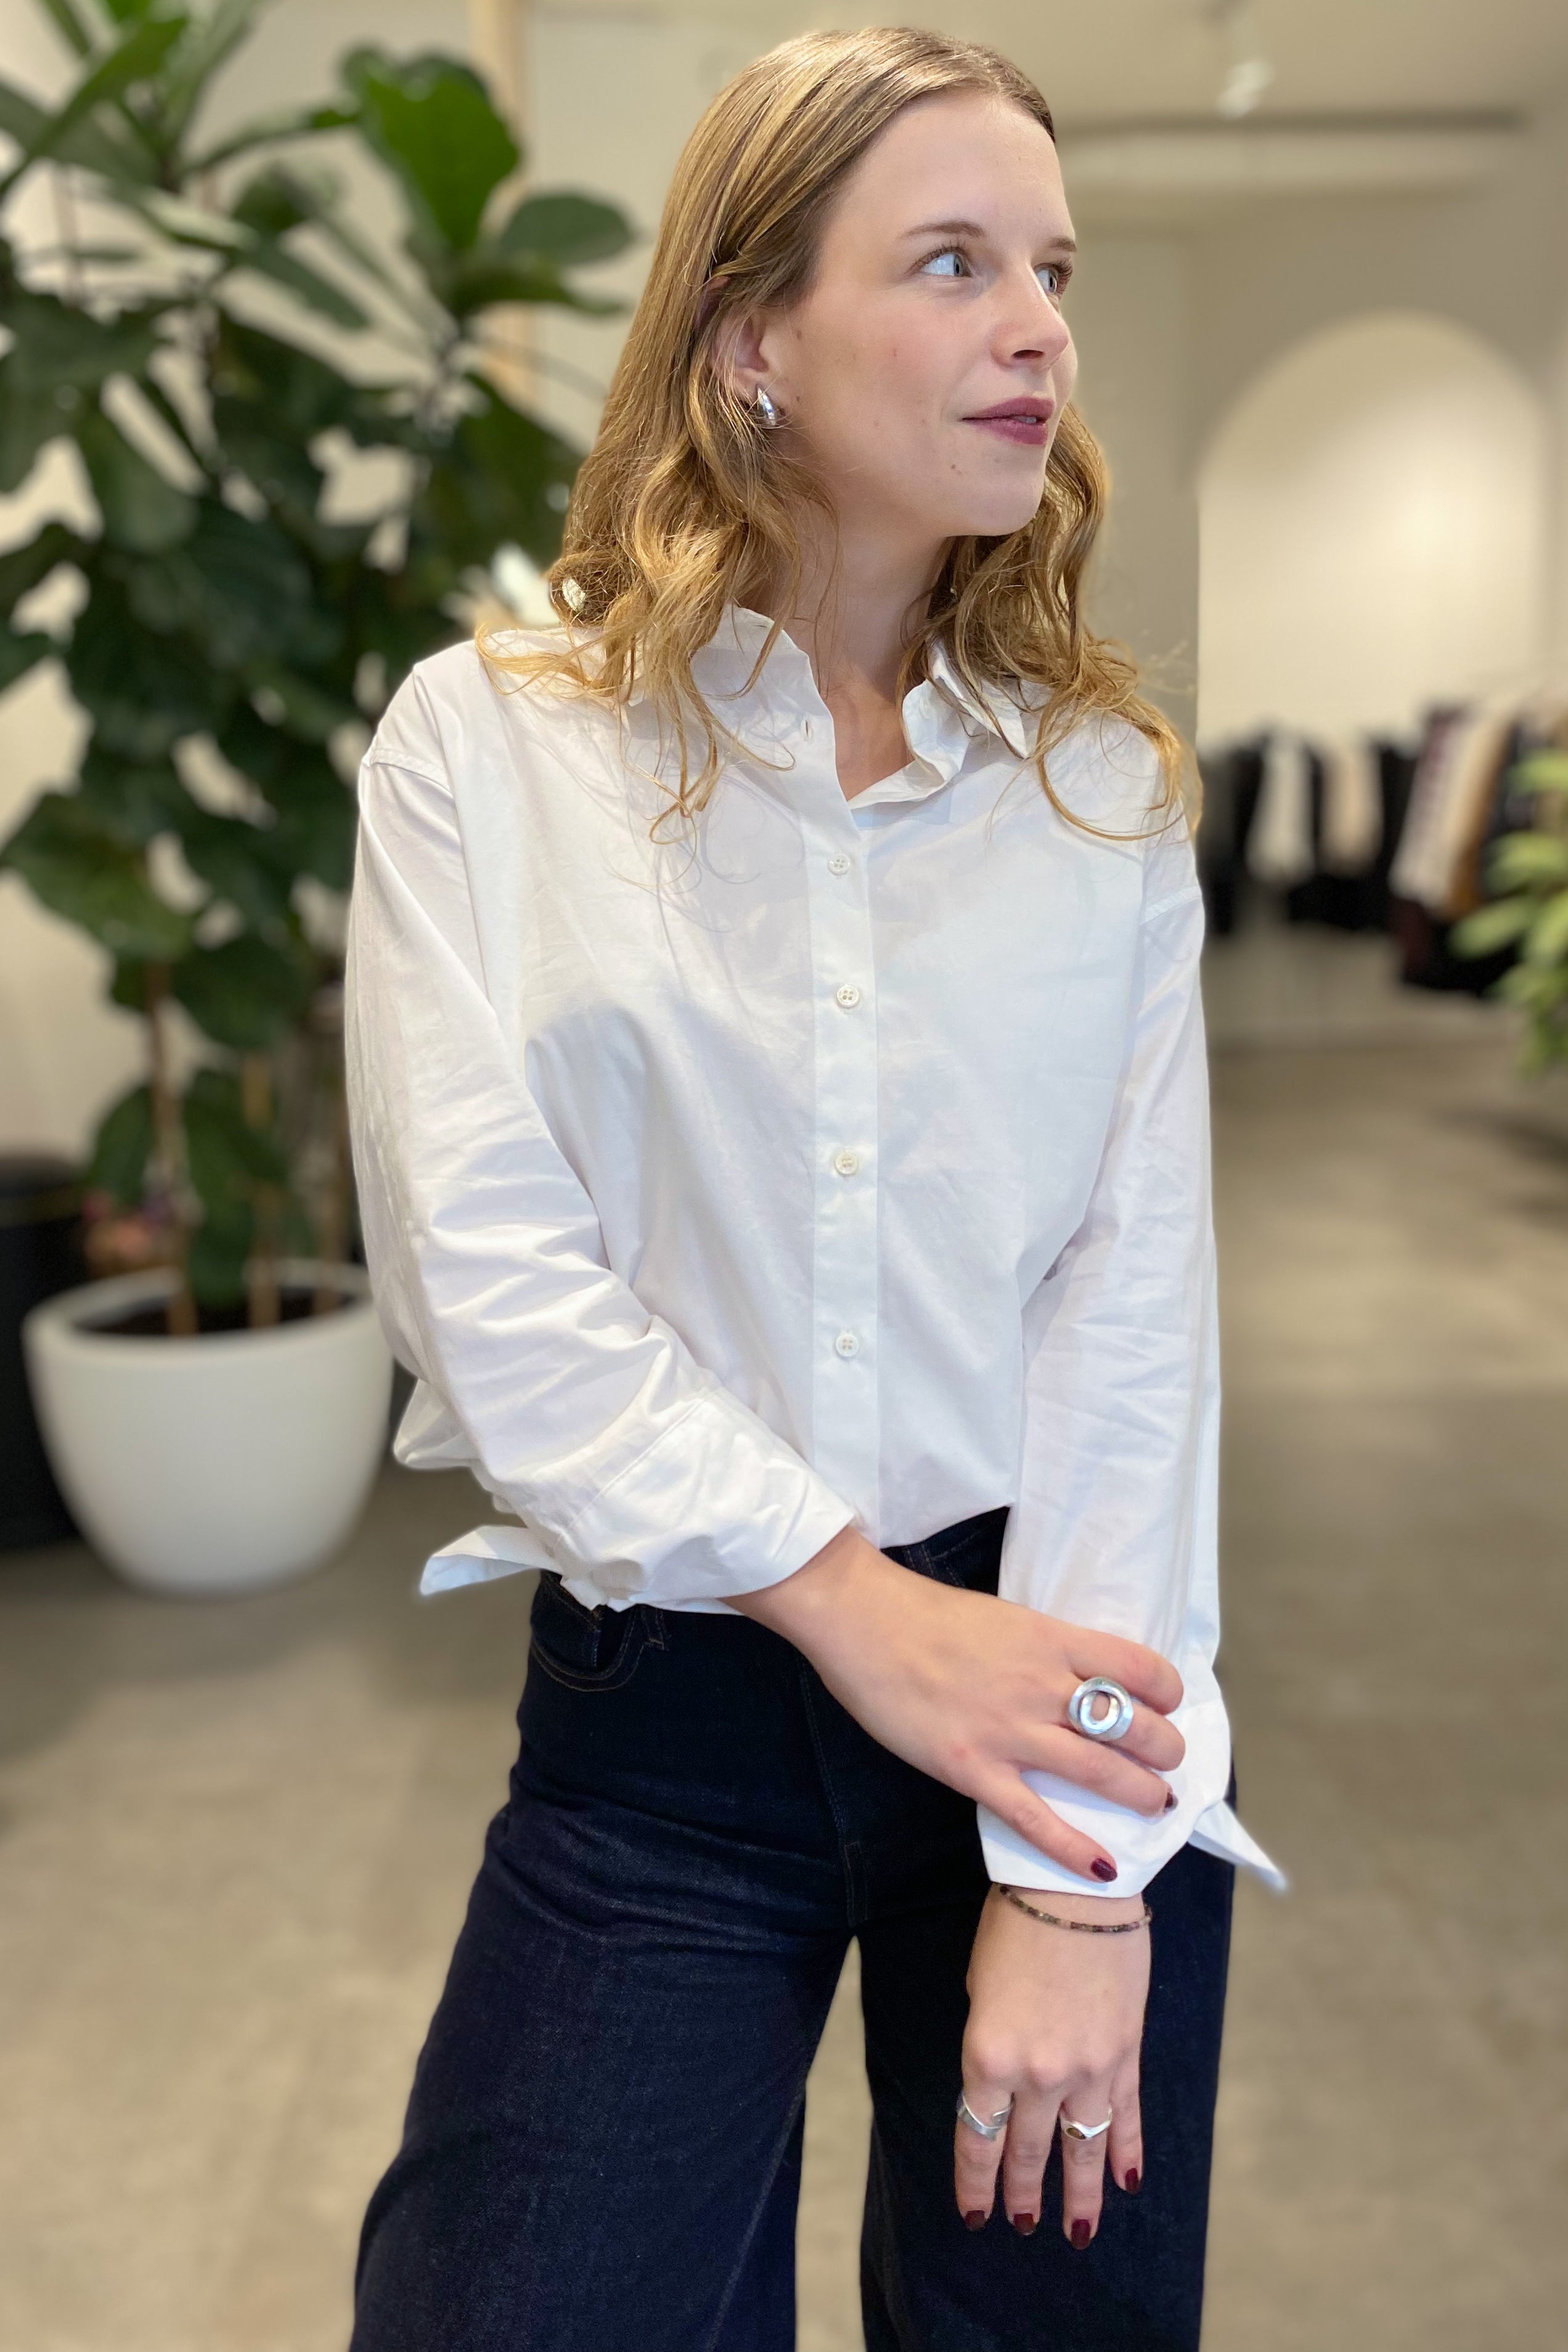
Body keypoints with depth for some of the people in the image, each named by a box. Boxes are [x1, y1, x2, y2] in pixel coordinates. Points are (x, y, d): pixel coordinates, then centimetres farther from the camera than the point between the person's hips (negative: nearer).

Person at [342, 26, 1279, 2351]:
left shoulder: (1104, 781, 2)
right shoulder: (487, 742, -3)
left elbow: (1138, 1301, -6)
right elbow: (484, 1267, -10)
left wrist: (1080, 1864, -12)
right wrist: (855, 1603, -15)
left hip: (1059, 1667, 2)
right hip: (665, 1705, -1)